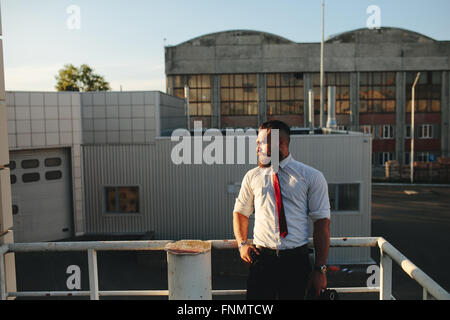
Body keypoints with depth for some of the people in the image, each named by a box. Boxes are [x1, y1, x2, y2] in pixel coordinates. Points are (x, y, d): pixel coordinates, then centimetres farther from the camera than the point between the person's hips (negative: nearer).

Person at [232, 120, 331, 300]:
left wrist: (320, 269, -6)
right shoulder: (252, 177, 7)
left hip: (296, 260, -1)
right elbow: (240, 212, 18)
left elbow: (322, 222, -2)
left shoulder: (311, 177, 0)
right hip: (262, 258, 1)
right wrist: (242, 243, 0)